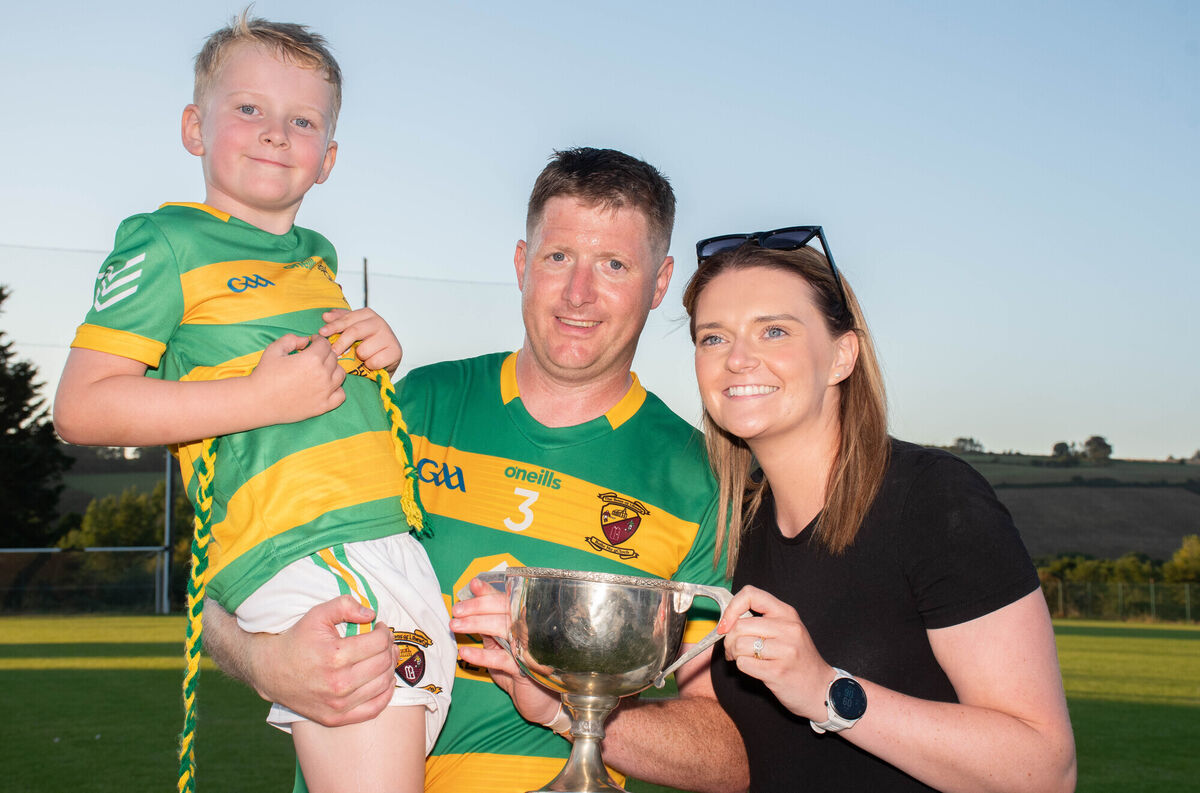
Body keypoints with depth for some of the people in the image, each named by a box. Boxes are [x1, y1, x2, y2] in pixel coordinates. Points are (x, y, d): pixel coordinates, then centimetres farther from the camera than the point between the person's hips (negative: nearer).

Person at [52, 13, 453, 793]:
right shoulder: (167, 243, 1)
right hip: (306, 559, -7)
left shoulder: (317, 256, 22)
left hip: (395, 547, 8)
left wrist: (378, 353, 12)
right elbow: (82, 407, -7)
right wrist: (264, 397, -14)